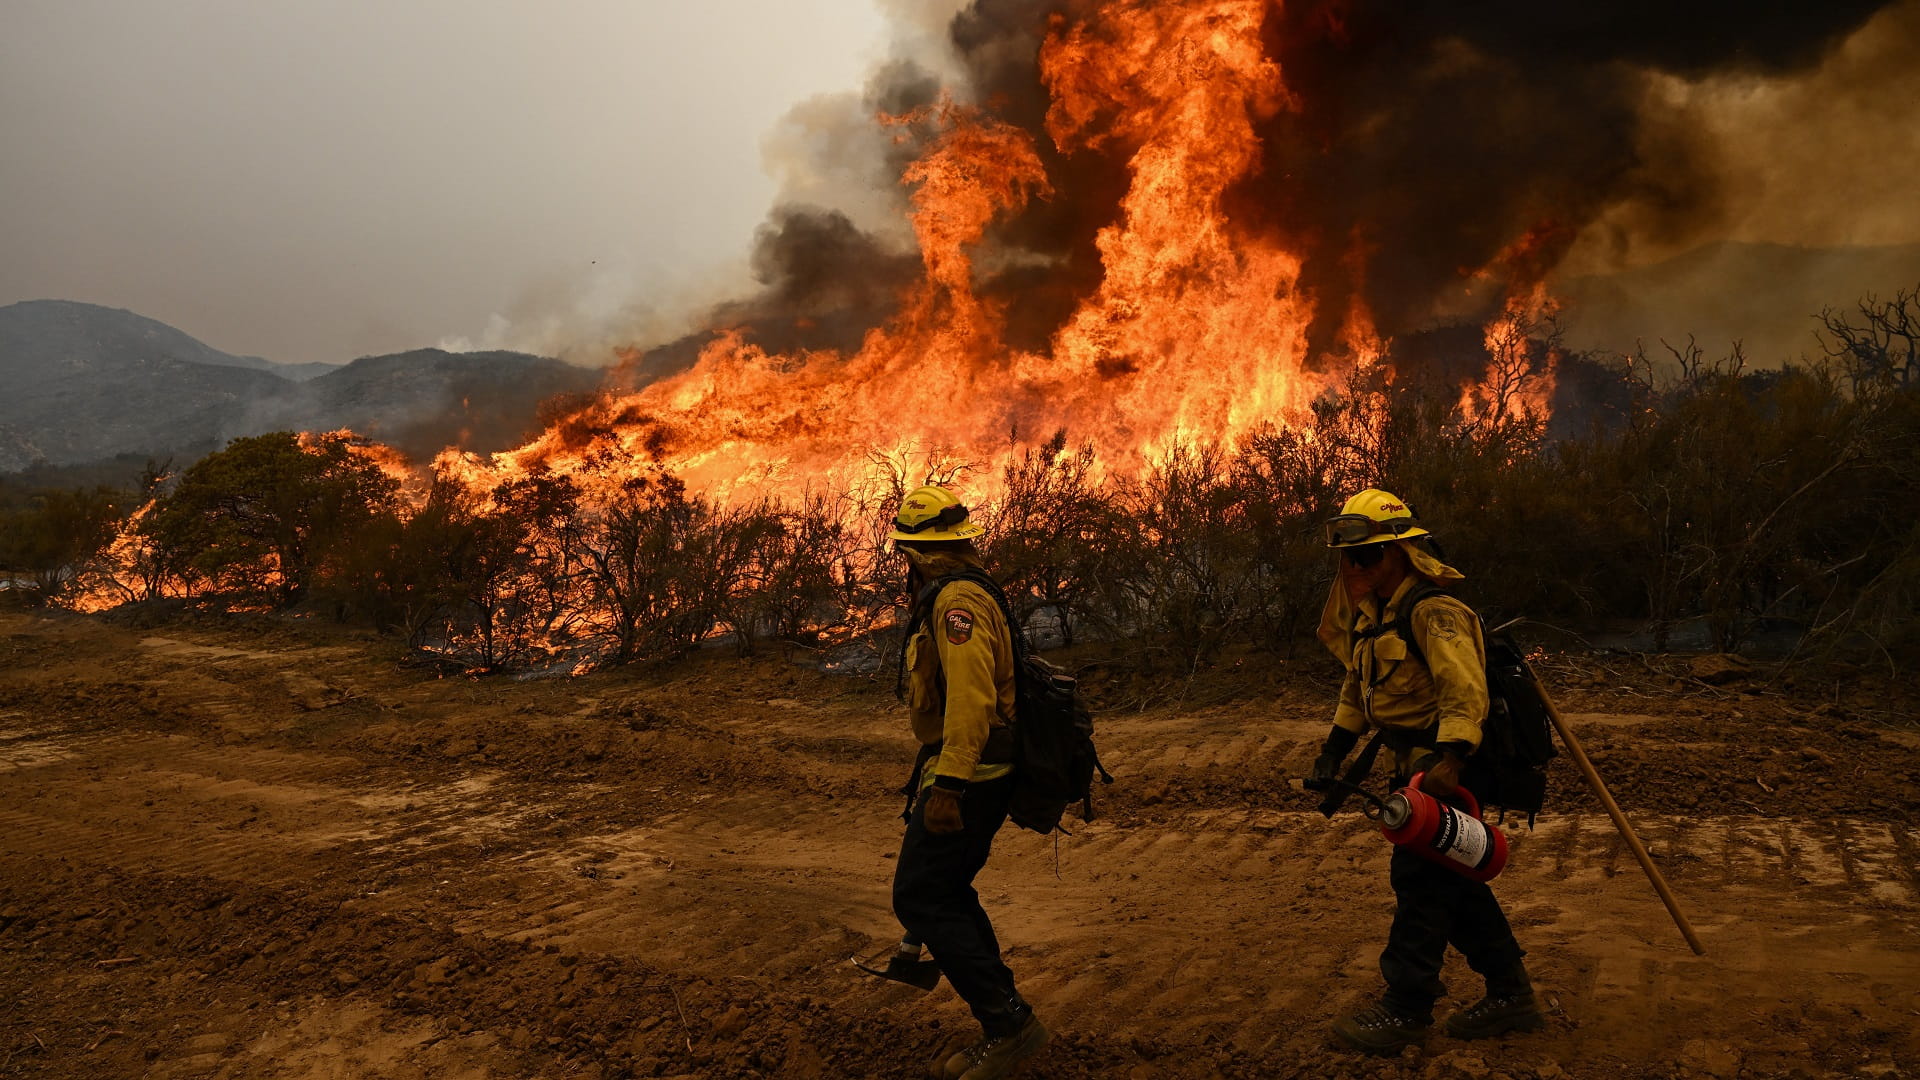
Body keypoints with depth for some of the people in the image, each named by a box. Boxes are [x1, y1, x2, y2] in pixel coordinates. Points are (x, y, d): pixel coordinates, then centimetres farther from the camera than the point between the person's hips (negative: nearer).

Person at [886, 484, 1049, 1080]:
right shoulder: (956, 593, 15)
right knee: (948, 893, 15)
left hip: (967, 777, -10)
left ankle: (1009, 1020, -3)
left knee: (920, 899, -6)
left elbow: (970, 697, -27)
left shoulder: (957, 599, -18)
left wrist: (948, 786, -29)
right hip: (975, 772, 10)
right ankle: (1003, 1029, 21)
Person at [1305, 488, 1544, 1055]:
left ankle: (1406, 1008, 6)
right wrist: (1334, 749, 18)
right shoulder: (1372, 617, 12)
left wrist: (1449, 761, -40)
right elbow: (1357, 687, 23)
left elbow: (1466, 690, -30)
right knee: (1454, 881, 15)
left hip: (1444, 768, -10)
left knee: (1420, 881, -4)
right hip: (1415, 765, 10)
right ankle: (1510, 993, 26)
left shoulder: (1433, 612, -19)